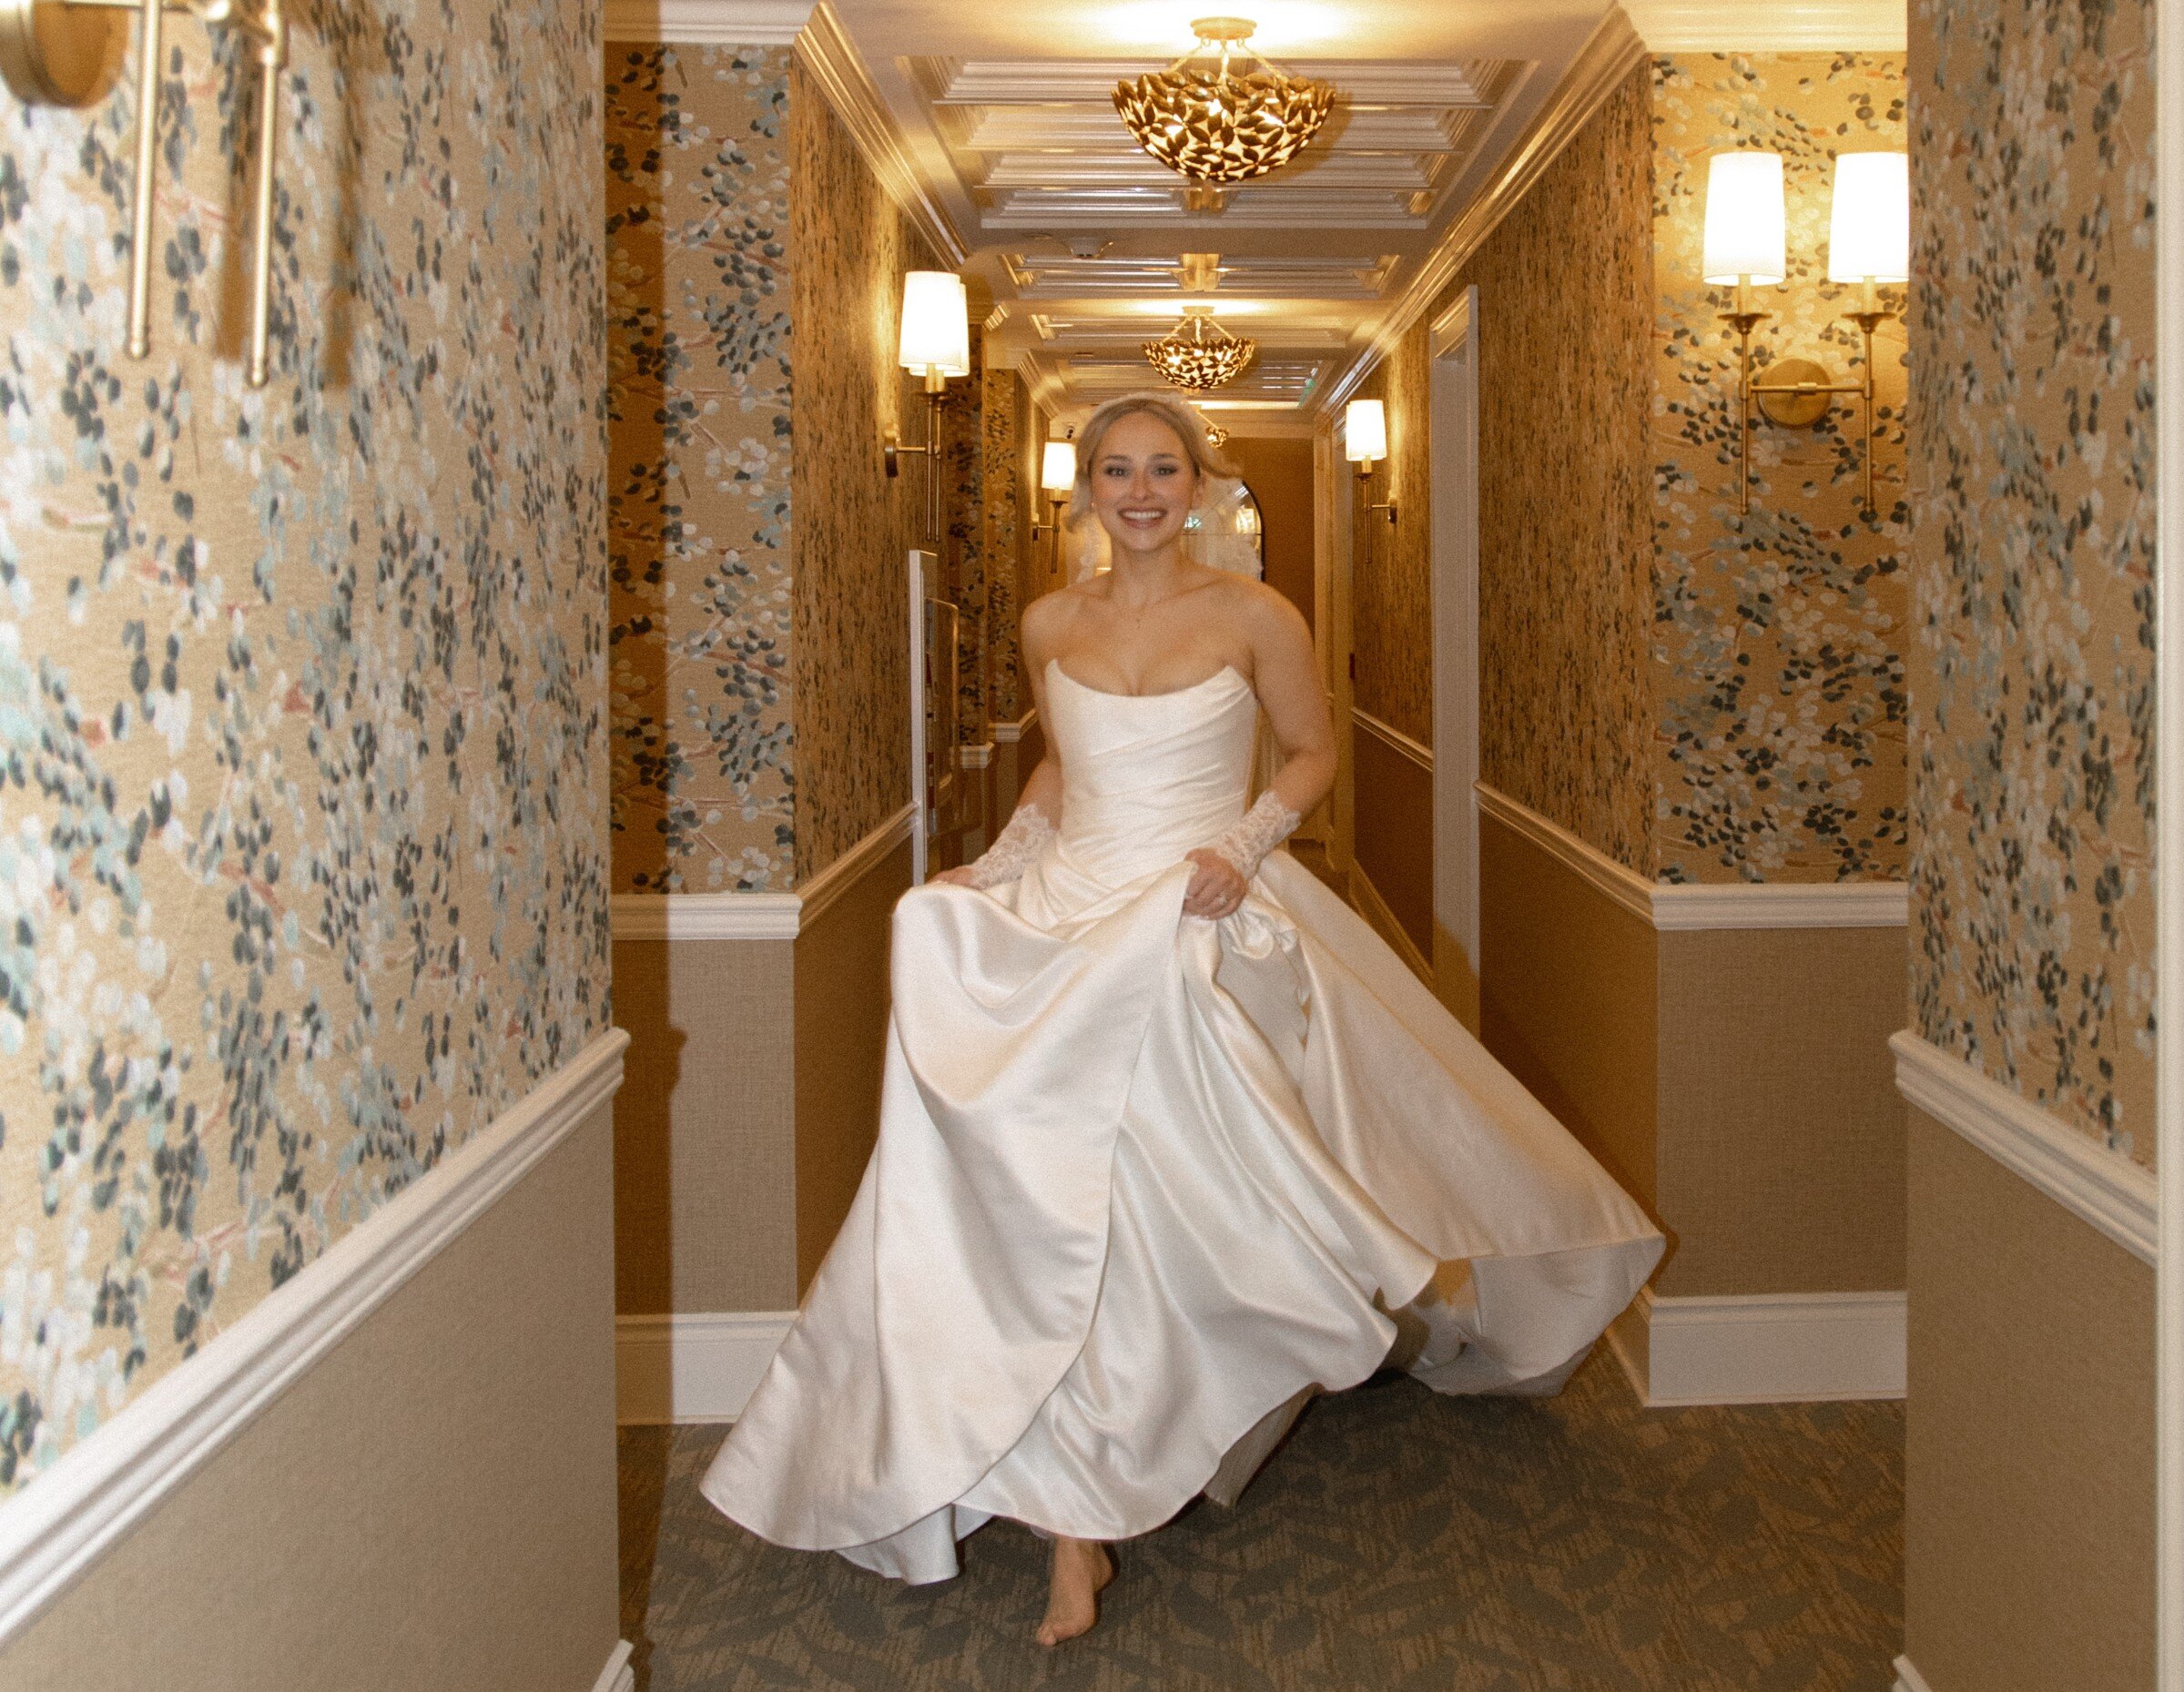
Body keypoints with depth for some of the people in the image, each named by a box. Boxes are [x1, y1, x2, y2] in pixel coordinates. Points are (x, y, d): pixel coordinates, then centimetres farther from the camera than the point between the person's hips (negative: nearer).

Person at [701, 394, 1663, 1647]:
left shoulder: (1255, 617, -2)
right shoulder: (1051, 625, 9)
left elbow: (1315, 753, 7)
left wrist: (1244, 846, -9)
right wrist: (999, 865, 10)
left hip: (1206, 929, -3)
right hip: (1067, 921, 3)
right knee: (1054, 1210, -7)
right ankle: (1077, 1520, -3)